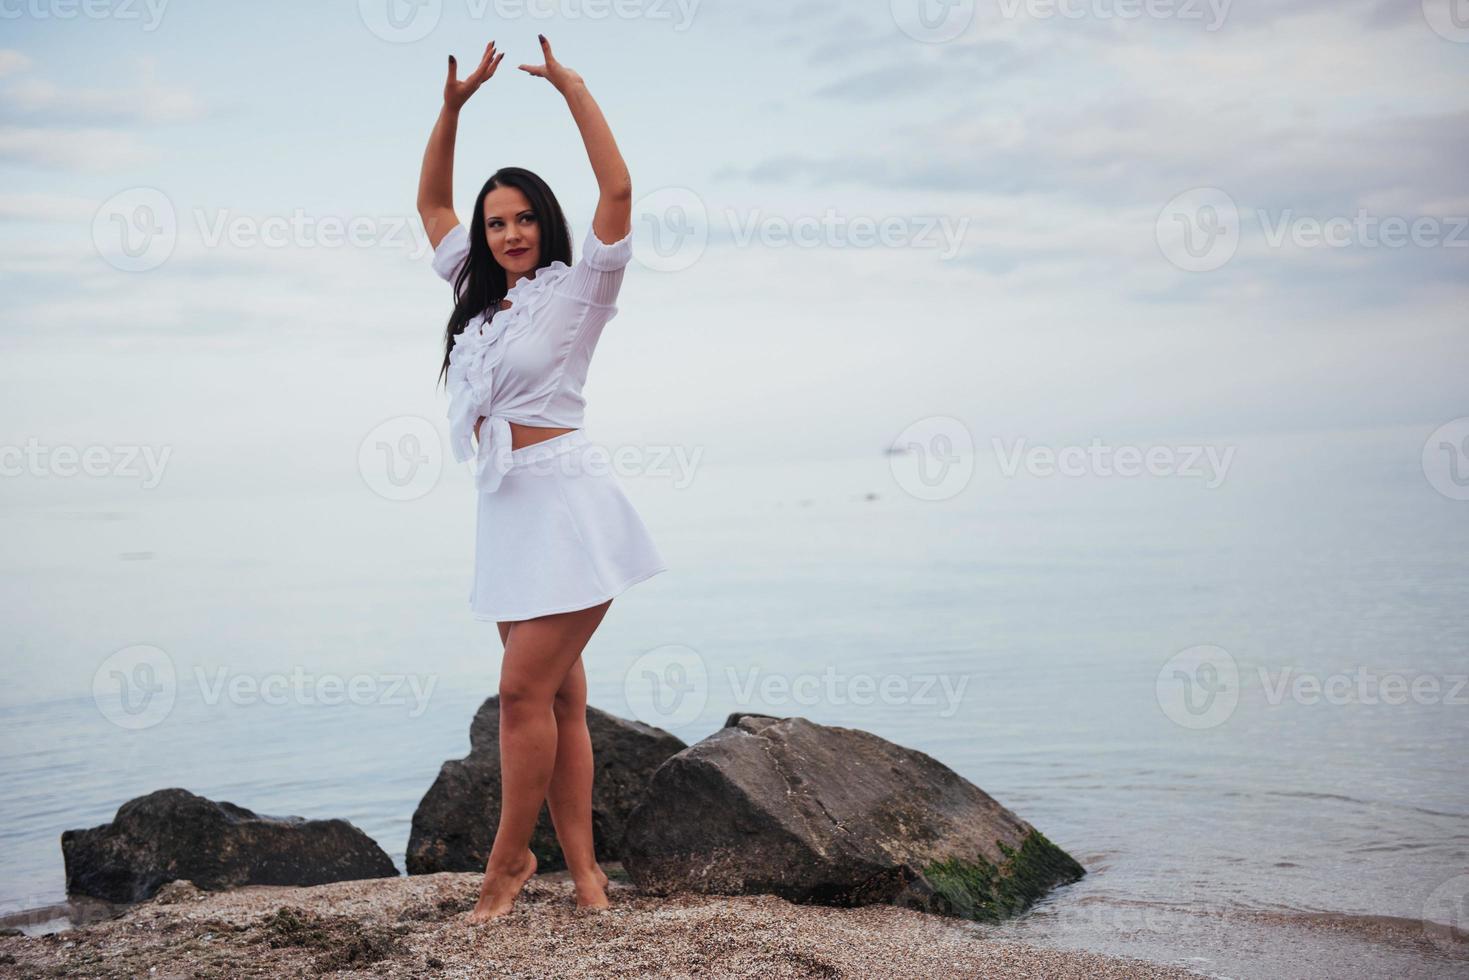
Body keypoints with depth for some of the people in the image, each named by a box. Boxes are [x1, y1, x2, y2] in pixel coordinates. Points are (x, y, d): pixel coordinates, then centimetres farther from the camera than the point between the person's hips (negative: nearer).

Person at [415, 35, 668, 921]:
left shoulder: (575, 290, -1)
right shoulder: (482, 295, 17)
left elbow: (618, 192, -13)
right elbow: (433, 202, 25)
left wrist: (573, 86, -9)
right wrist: (454, 105, 15)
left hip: (564, 502, -7)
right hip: (506, 508, 7)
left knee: (526, 691, -10)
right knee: (558, 698, 6)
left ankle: (510, 858, 1)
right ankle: (582, 863, 10)